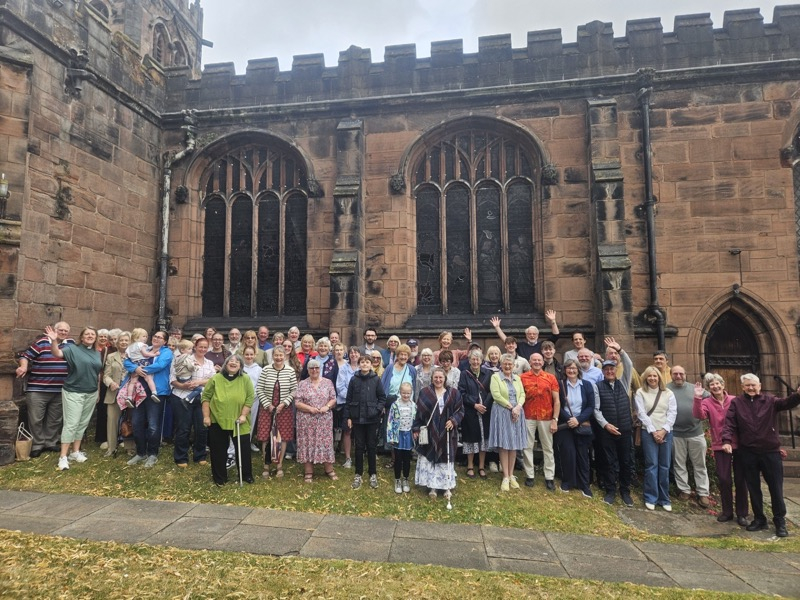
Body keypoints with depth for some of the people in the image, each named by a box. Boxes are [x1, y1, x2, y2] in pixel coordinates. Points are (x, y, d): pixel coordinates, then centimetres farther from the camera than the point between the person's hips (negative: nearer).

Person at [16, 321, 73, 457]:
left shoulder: (71, 343, 7)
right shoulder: (42, 342, -5)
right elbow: (26, 355, -6)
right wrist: (23, 366, -24)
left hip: (60, 390, 4)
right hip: (38, 389, -4)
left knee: (55, 420, 13)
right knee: (36, 419, 1)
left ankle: (51, 443, 26)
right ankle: (37, 445, 14)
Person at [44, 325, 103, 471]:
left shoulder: (97, 354, 11)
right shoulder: (72, 348, -5)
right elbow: (57, 354, -25)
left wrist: (98, 391, 14)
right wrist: (54, 340, -43)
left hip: (91, 394, 6)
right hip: (73, 393, -6)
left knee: (83, 424, 13)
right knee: (71, 424, -7)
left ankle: (75, 452, 23)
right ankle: (63, 457, -1)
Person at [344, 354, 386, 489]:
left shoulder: (376, 379, -3)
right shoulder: (354, 380, -1)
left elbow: (382, 397, 2)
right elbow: (348, 399, 1)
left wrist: (378, 409, -12)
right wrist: (348, 417, -1)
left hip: (372, 418, 0)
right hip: (357, 418, 1)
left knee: (371, 446, 8)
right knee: (359, 446, 9)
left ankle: (373, 474, 21)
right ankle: (358, 474, 21)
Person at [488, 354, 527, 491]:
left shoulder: (517, 378, 14)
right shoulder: (495, 377, -2)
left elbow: (522, 395, 6)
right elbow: (496, 395, -12)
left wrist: (518, 407, -13)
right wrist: (511, 407, -14)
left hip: (517, 413, 5)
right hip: (502, 413, -4)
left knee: (514, 444, 6)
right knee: (503, 444, -2)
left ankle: (511, 475, 16)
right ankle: (505, 477, 4)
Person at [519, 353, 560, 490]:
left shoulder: (551, 378, 1)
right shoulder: (522, 378, -1)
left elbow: (557, 400, 1)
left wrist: (555, 419, -4)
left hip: (546, 418, 1)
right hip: (528, 417, 0)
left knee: (548, 448, 9)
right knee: (527, 447, 6)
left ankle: (549, 477, 18)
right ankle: (529, 475, 18)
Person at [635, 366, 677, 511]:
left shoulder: (668, 393, 8)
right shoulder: (640, 393, 2)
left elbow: (672, 413, 1)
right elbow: (641, 413, -3)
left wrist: (663, 430, -9)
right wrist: (653, 431, -9)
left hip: (666, 432, 2)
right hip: (648, 432, -2)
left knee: (665, 466, 5)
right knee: (651, 465, -3)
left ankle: (664, 499, 15)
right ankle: (650, 498, 5)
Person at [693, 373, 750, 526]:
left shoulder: (734, 401, 0)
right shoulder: (707, 402, -2)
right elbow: (699, 415, -20)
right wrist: (697, 399, -34)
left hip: (739, 444, 1)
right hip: (720, 446, 0)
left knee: (741, 479, 7)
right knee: (724, 479, 3)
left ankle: (742, 514, 19)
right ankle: (727, 511, 19)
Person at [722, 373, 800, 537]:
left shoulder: (769, 400, 2)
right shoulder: (736, 403, 2)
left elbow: (786, 403, -18)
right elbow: (729, 423, -5)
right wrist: (727, 440, -21)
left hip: (770, 451, -1)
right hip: (748, 453, 1)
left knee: (776, 488, 6)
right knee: (753, 488, 11)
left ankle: (780, 521, 21)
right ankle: (759, 519, 25)